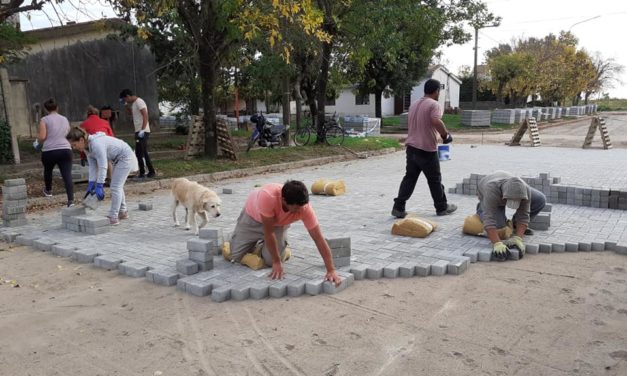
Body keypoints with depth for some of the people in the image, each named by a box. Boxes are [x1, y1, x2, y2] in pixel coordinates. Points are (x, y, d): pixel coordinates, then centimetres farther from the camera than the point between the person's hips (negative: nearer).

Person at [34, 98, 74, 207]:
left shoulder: (44, 120, 0)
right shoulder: (65, 119, 16)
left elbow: (42, 137, -7)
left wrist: (37, 141, 13)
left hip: (49, 151, -2)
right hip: (65, 150, 2)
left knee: (47, 170, 27)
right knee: (67, 176, -6)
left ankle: (48, 191, 49)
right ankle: (71, 200, -19)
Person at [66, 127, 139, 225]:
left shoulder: (96, 144, -32)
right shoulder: (86, 147, -3)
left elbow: (103, 167, -32)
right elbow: (92, 166, -4)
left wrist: (99, 186, -31)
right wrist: (91, 183, -12)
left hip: (125, 157, -10)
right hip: (118, 159, 10)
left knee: (115, 187, -12)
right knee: (117, 186, 19)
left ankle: (113, 217, -8)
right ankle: (123, 212, 33)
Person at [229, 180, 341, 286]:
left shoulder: (305, 207, -36)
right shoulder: (268, 196, -45)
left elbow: (319, 239, -33)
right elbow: (268, 232, -35)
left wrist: (331, 270, -36)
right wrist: (277, 262, -28)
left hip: (278, 223, 2)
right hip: (253, 217, -1)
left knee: (270, 260, -12)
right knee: (236, 256, -3)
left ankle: (265, 244, 20)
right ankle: (256, 242, 26)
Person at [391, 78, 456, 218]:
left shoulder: (414, 104, 16)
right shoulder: (434, 104, -11)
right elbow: (436, 121, -29)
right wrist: (446, 135, -13)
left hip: (411, 147, 7)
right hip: (427, 150, -7)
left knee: (409, 178, 8)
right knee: (435, 180, 8)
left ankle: (398, 208, 1)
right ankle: (442, 207, 21)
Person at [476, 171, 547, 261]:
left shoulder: (524, 190, -35)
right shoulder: (492, 189, -45)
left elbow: (523, 216, -30)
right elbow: (489, 219, -49)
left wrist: (518, 238, -40)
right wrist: (497, 244, -56)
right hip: (485, 193, -3)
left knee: (540, 200, -15)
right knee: (498, 224, -23)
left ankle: (515, 224, 6)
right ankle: (481, 209, 7)